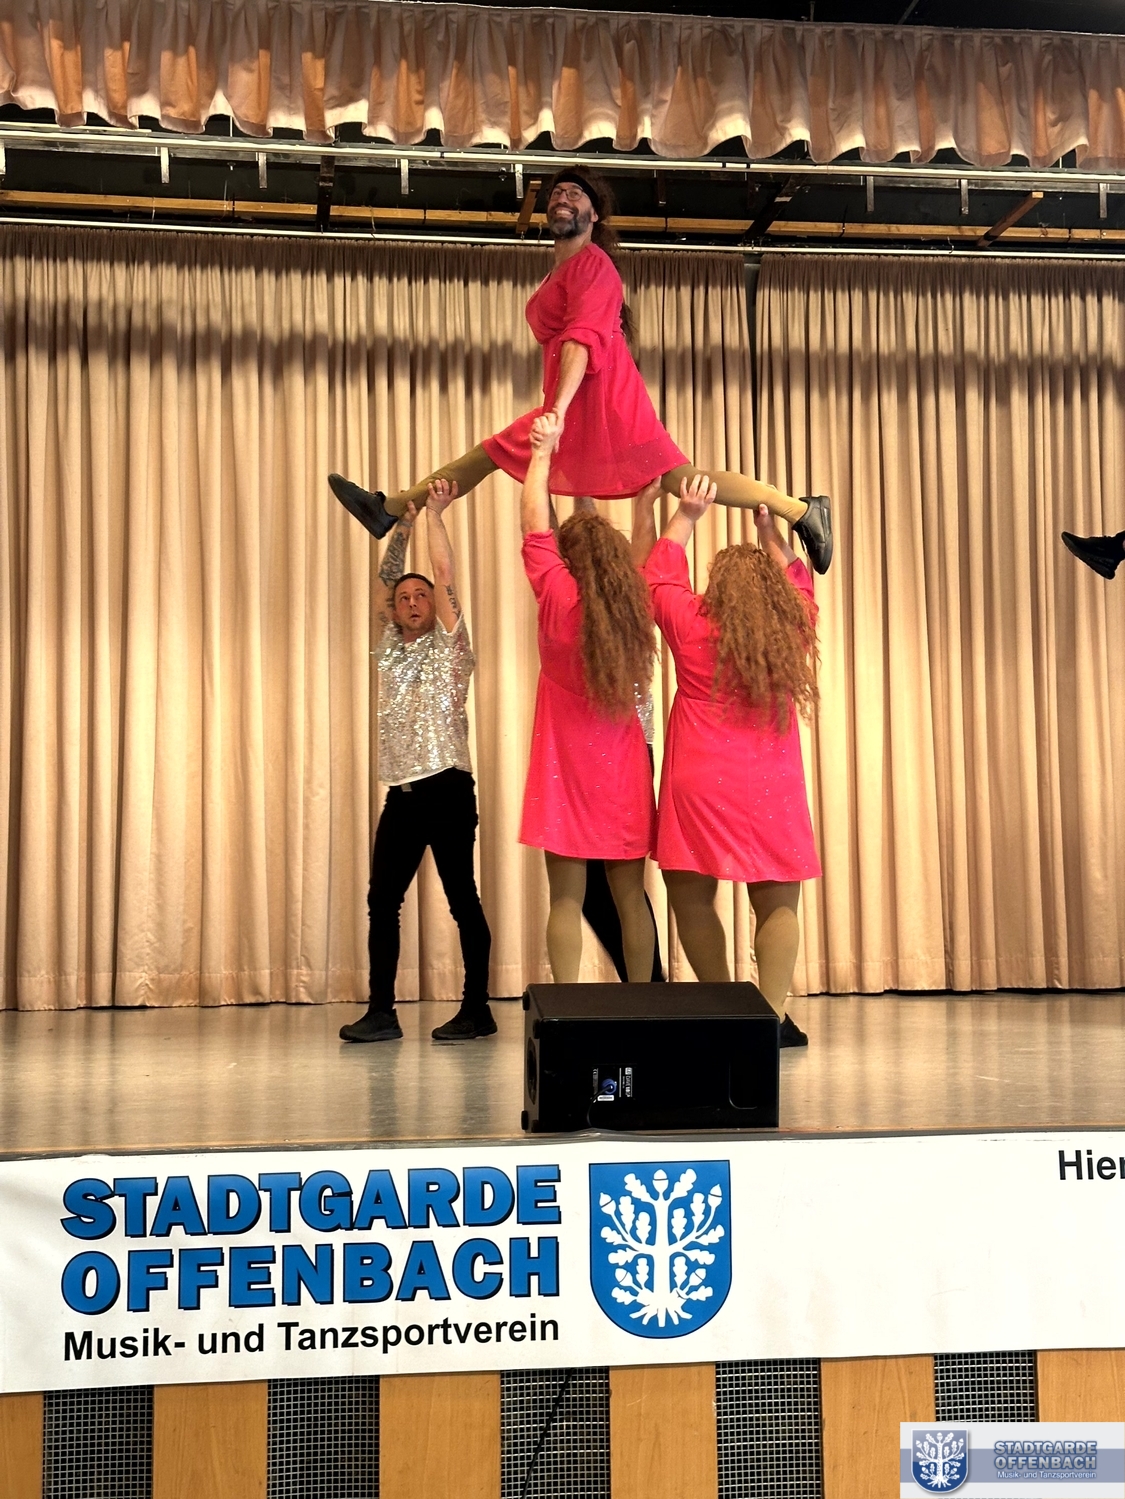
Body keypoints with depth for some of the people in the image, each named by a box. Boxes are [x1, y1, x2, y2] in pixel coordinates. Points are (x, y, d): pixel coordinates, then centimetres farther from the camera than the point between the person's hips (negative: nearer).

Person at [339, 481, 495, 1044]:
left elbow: (445, 572, -6)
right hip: (401, 793, 6)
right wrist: (403, 521, 7)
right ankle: (381, 1011, 9)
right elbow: (387, 576, 13)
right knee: (382, 901, 4)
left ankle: (477, 1008, 5)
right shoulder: (391, 646, 16)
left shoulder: (449, 645, 2)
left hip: (447, 790, -6)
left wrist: (435, 511, -3)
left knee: (462, 900, -1)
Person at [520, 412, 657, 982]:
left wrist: (542, 452, 5)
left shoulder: (560, 601, -11)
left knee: (567, 898, 0)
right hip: (623, 770, 4)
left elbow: (535, 528, -4)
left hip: (568, 769, -3)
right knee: (630, 896, 8)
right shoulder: (638, 610, 0)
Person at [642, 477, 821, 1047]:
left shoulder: (692, 626, -2)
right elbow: (796, 582, 25)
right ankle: (773, 1016, 0)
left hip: (699, 786, -2)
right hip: (772, 789, 2)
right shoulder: (794, 631, 4)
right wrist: (768, 528, 30)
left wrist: (687, 515, 22)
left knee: (693, 900, 7)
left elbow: (658, 574, 15)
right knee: (777, 904, 8)